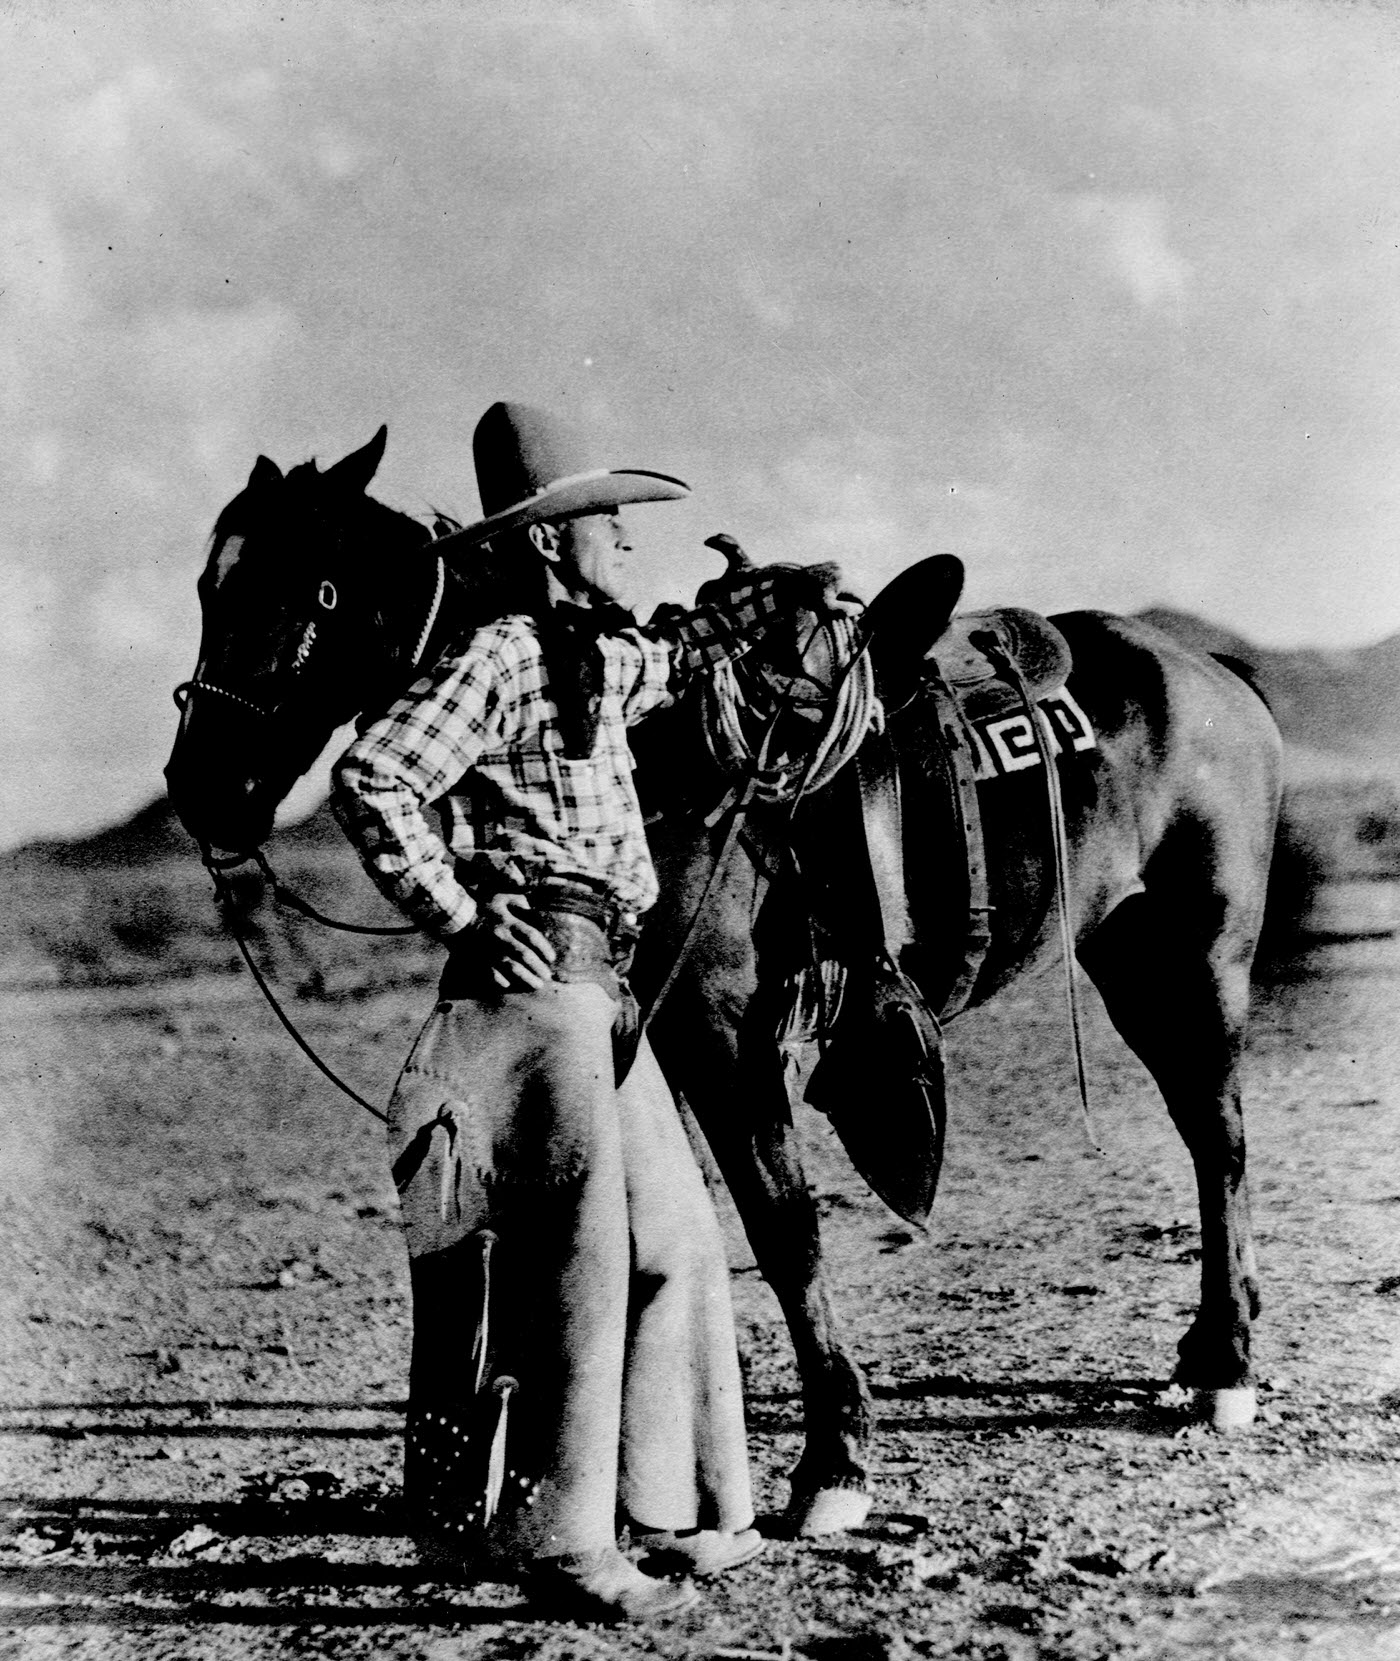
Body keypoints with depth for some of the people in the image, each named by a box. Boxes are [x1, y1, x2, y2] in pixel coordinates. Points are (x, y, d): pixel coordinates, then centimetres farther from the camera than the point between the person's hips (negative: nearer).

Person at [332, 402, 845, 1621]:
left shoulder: (602, 658, 17)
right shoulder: (505, 658, -10)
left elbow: (670, 657, 41)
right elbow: (372, 779, -18)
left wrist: (772, 600, 32)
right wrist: (459, 916, -18)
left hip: (602, 988, 10)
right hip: (535, 973, -10)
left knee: (676, 1244, 14)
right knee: (579, 1249, -9)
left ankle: (673, 1511, 25)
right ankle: (559, 1541, -3)